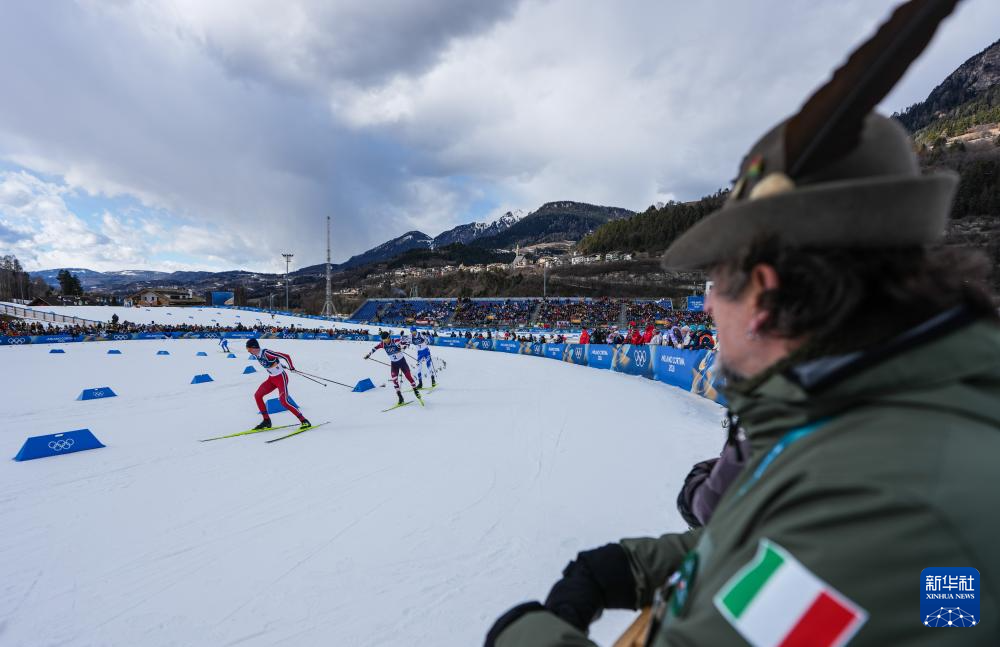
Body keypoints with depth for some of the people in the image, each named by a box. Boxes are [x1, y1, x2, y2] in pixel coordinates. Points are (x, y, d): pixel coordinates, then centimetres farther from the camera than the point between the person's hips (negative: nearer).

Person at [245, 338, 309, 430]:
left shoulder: (266, 353, -25)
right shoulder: (256, 355, 1)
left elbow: (286, 356, -25)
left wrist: (291, 368, -12)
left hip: (281, 378, -9)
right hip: (271, 379, 9)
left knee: (284, 402, -16)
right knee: (257, 396, 3)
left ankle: (304, 421, -9)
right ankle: (267, 421, 13)